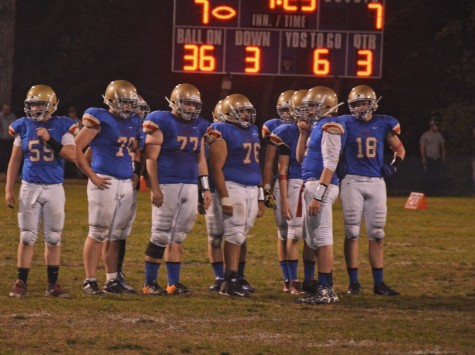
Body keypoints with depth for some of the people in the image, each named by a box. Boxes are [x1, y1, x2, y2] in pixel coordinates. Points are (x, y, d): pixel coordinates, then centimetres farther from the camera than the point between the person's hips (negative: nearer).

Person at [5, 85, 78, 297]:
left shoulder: (62, 126, -3)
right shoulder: (23, 127, 2)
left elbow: (72, 155, -12)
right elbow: (15, 160, 6)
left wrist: (49, 139, -21)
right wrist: (8, 189, 3)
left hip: (54, 189, 0)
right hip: (29, 188, 0)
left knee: (53, 238, 4)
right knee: (27, 237, 0)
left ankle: (53, 284, 10)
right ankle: (21, 283, 4)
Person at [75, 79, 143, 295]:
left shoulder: (133, 123, 12)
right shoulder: (100, 120, -10)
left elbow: (136, 151, 28)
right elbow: (76, 149, -12)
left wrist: (136, 173, 13)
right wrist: (92, 176, -12)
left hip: (126, 184, 7)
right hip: (105, 183, -7)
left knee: (116, 235, 11)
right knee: (98, 233, -5)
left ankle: (112, 281, 16)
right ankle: (90, 281, -1)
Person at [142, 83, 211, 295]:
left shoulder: (198, 126, 13)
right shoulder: (162, 122, -7)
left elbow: (201, 159, 19)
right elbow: (151, 158, -10)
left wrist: (205, 188, 13)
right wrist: (155, 188, -15)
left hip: (190, 186, 6)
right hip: (167, 186, -6)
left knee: (178, 238, 8)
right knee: (161, 237, -4)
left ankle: (174, 283, 12)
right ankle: (149, 283, 4)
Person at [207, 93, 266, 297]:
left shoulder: (253, 131, 16)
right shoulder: (223, 132, -8)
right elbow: (216, 168, -12)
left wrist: (260, 197, 20)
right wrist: (224, 198, -17)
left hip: (252, 189, 7)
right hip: (233, 187, -7)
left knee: (241, 235, 6)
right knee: (235, 234, -10)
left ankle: (231, 280, 9)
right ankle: (231, 281, -8)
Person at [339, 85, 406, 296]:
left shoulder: (383, 124, 6)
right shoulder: (346, 124, 0)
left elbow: (399, 149, 18)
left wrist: (394, 166, 3)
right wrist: (337, 168, -3)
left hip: (376, 183, 2)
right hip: (352, 182, -2)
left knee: (376, 234, 5)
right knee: (352, 233, -2)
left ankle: (379, 283, 10)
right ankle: (353, 282, 3)